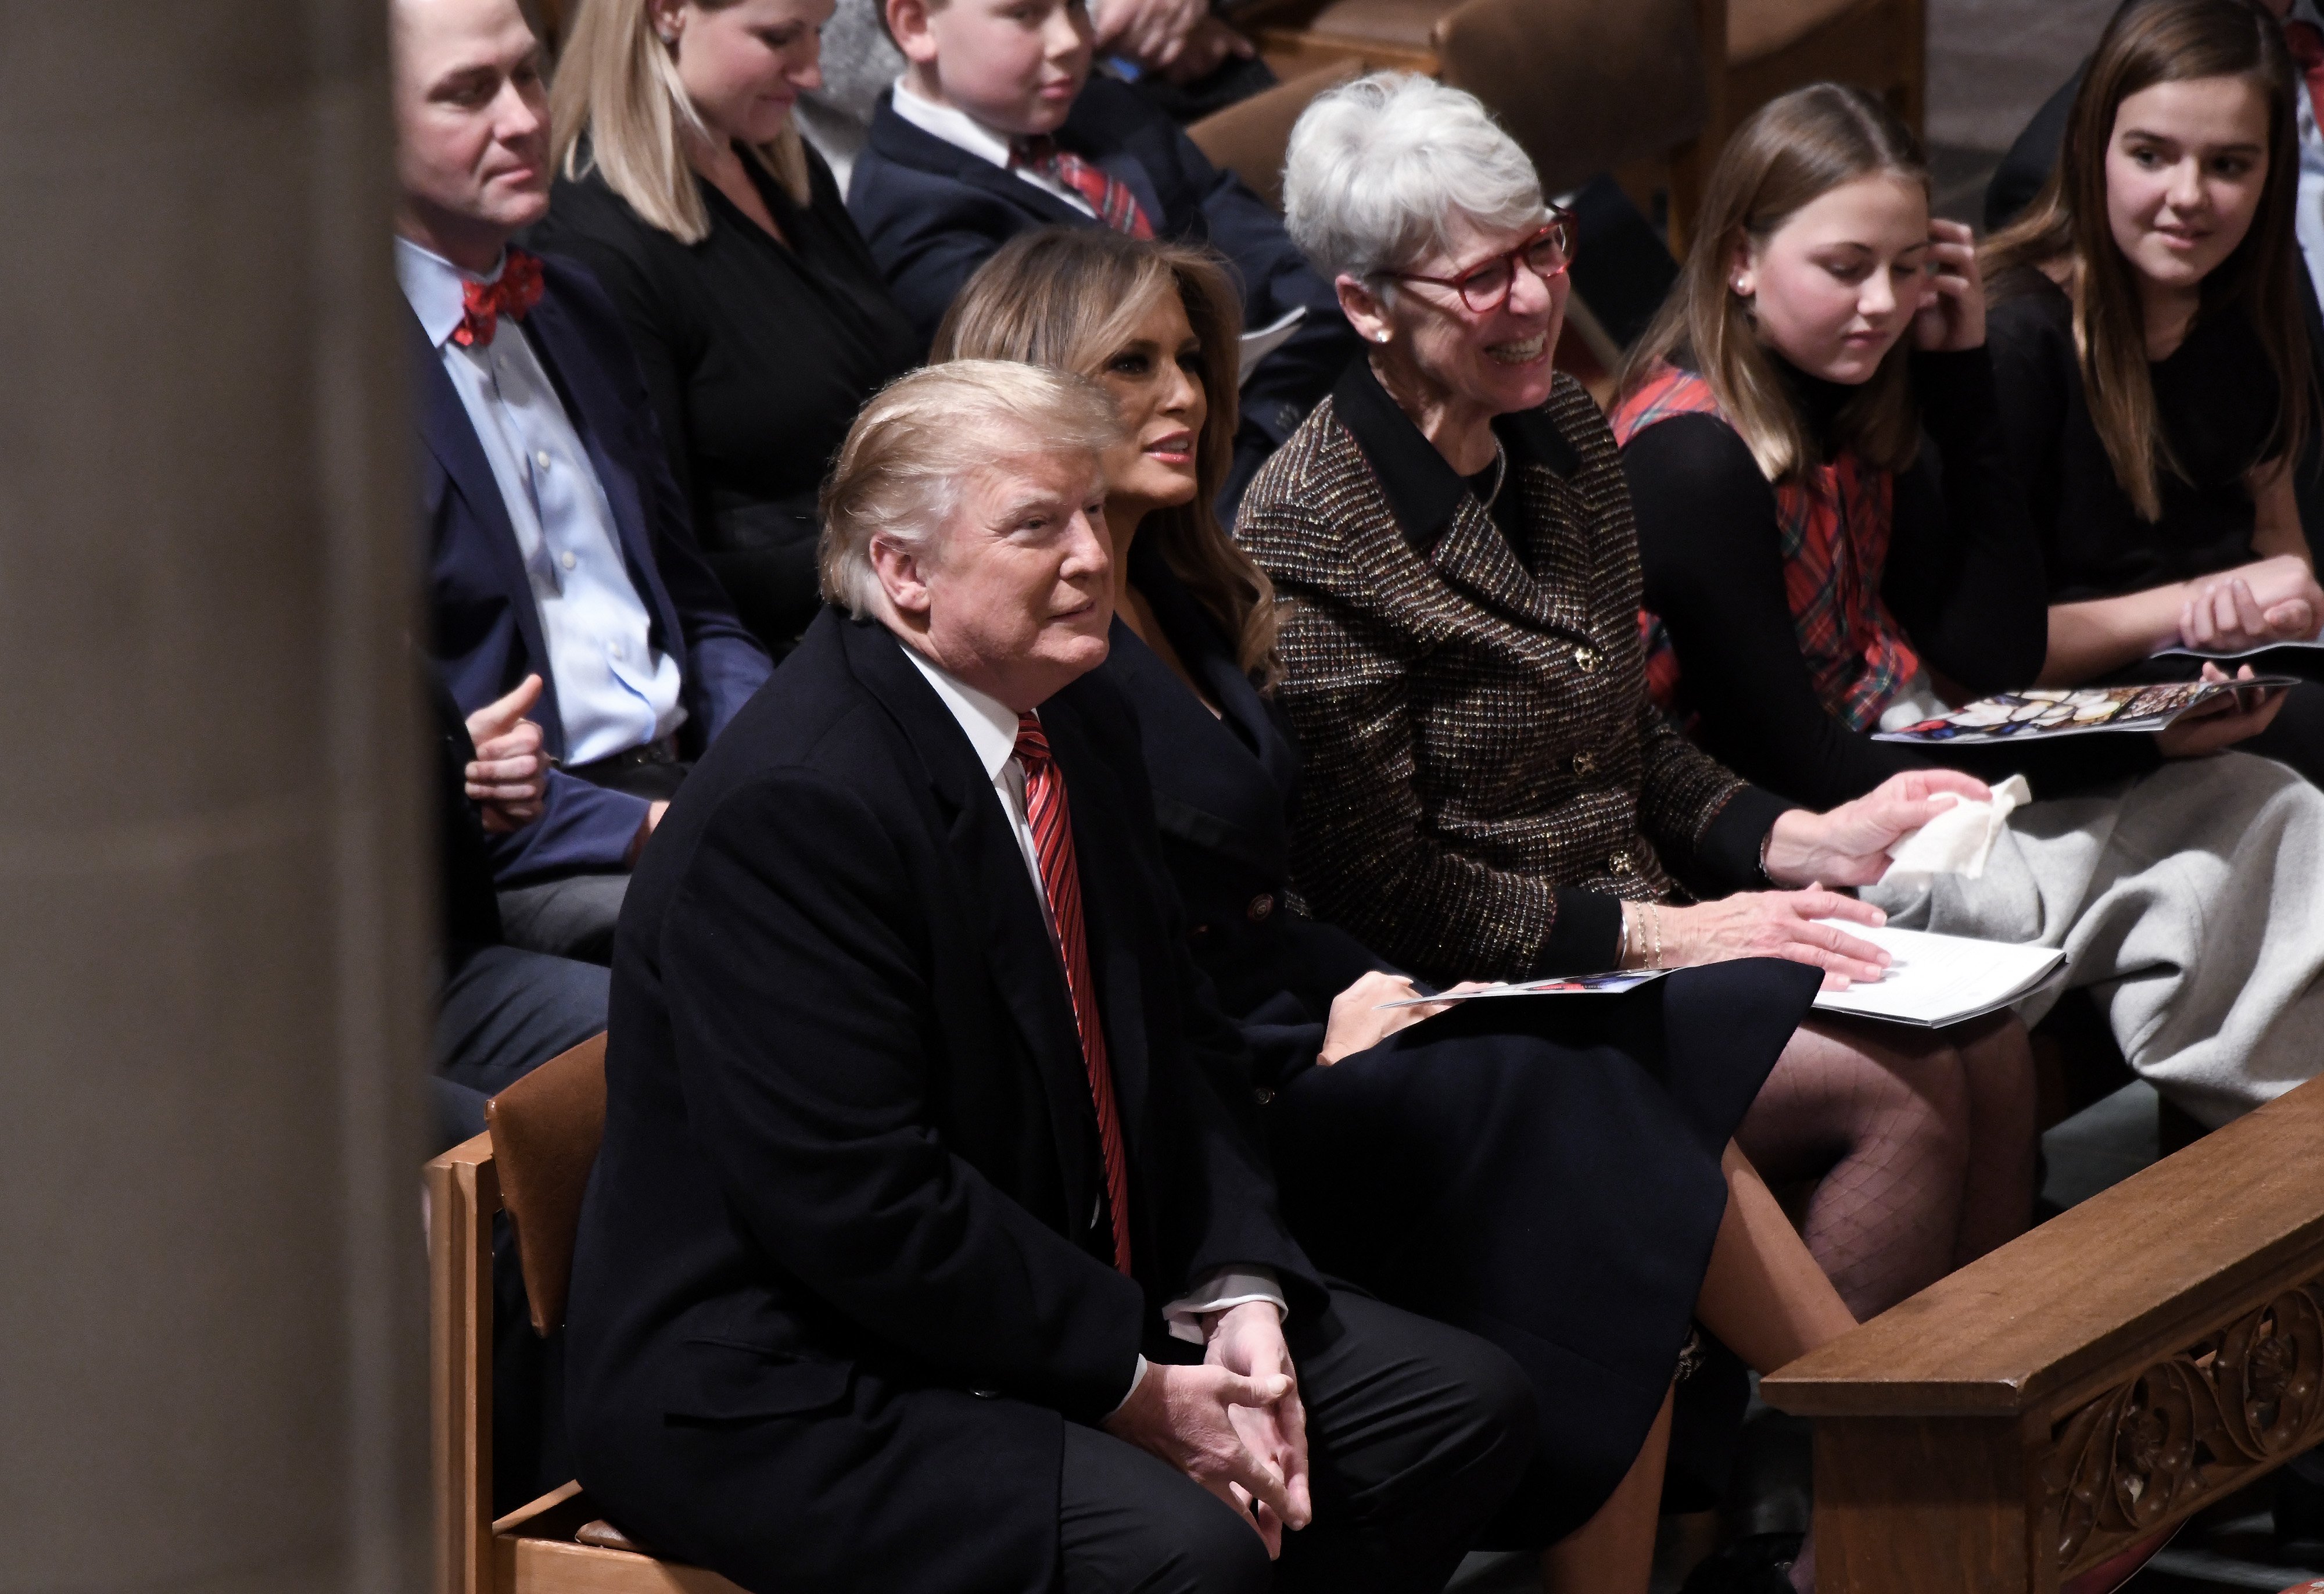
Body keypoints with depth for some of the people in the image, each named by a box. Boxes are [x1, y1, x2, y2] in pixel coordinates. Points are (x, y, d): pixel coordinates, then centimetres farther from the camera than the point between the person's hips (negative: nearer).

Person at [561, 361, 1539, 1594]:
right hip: (779, 1392, -10)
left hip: (1064, 1298, 10)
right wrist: (1136, 1389, -20)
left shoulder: (1079, 725, 9)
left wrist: (1239, 1299, -4)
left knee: (1467, 1409, 5)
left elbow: (1178, 1039, 14)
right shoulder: (791, 808, -22)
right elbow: (859, 1202, -26)